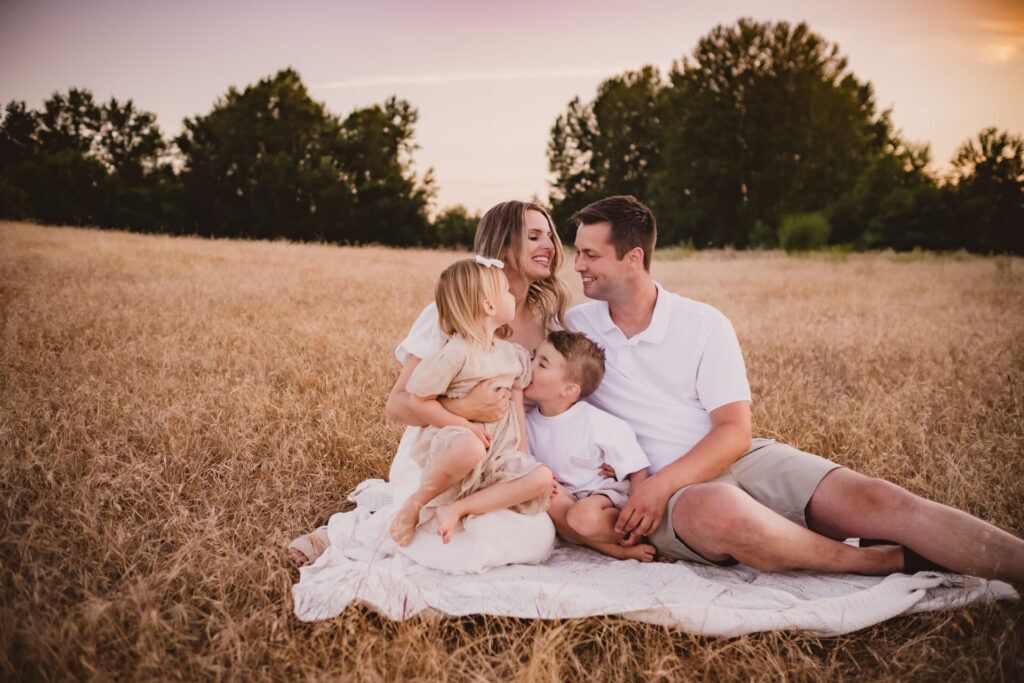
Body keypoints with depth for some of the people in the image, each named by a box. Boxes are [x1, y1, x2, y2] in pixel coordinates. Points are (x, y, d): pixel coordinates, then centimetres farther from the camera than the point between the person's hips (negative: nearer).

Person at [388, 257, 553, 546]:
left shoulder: (515, 355, 10)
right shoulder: (456, 352, -13)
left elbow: (517, 408, 13)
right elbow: (419, 401, -12)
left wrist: (521, 453, 4)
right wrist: (465, 426, -18)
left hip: (498, 455, 7)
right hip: (450, 444, -7)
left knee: (541, 478, -17)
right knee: (469, 448, -42)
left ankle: (456, 509, -19)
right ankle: (416, 502, -15)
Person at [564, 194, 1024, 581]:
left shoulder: (702, 324, 1)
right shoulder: (573, 328, 6)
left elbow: (734, 432, -4)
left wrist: (660, 483, -20)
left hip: (736, 460, 2)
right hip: (663, 492, -2)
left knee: (876, 500, -20)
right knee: (721, 510, -38)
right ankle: (887, 563, -20)